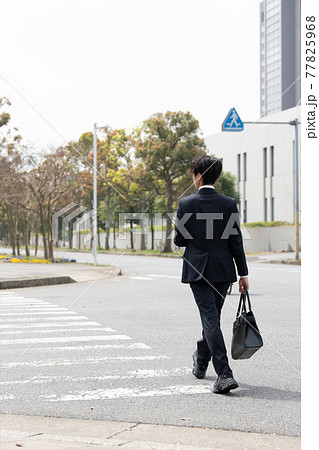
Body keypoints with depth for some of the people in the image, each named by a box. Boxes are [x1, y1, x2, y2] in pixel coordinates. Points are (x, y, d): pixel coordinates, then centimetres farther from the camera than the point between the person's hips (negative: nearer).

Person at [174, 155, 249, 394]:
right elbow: (236, 241, -3)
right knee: (212, 317, 18)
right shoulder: (229, 204, -3)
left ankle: (225, 373, -16)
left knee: (210, 319, -4)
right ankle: (201, 362, 38)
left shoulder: (185, 204, -7)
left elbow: (179, 240, -3)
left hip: (198, 271, -3)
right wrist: (243, 274, 2)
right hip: (223, 270, 3)